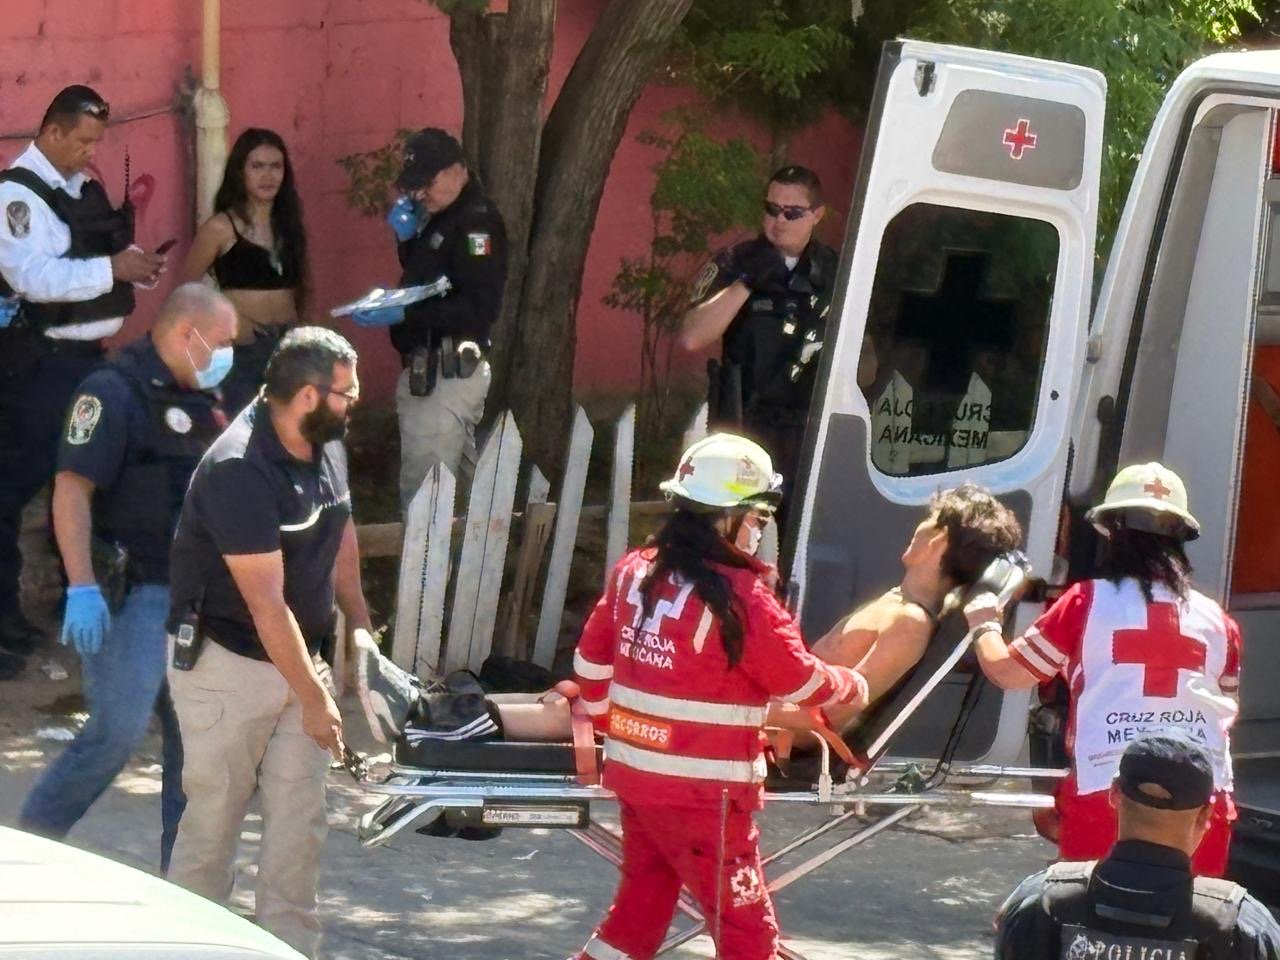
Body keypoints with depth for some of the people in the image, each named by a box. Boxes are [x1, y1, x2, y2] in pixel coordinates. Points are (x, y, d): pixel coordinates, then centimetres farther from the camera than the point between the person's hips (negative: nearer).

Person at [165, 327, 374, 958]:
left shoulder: (326, 446, 1)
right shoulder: (238, 471, -25)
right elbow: (267, 604, -24)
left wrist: (360, 631, 18)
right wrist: (314, 699, -21)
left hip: (299, 657, 7)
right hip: (227, 664, -7)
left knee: (299, 820, 3)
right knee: (214, 817, 1)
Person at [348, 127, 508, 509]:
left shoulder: (476, 221, -16)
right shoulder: (441, 216, 14)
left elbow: (480, 307, -24)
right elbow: (422, 274, 21)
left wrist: (403, 316, -28)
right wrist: (406, 236, 2)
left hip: (447, 373, -10)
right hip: (430, 369, 10)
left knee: (423, 491, -12)